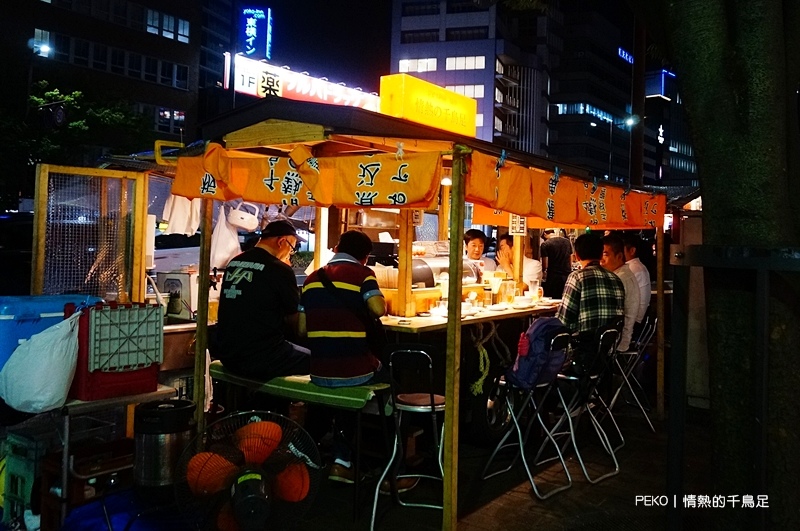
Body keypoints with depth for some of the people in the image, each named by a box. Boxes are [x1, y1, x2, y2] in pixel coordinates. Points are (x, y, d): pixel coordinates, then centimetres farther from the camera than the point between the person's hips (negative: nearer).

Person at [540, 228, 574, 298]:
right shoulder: (567, 242, 10)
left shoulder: (545, 244, -6)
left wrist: (543, 272, 13)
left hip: (553, 277, -5)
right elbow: (571, 262, 15)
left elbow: (545, 265, -7)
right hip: (567, 276, 5)